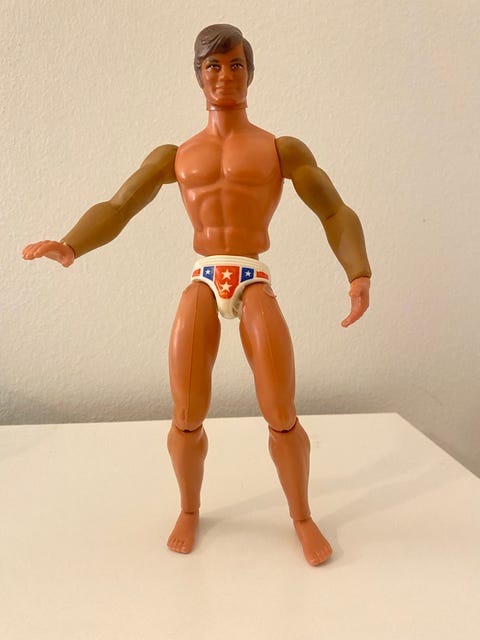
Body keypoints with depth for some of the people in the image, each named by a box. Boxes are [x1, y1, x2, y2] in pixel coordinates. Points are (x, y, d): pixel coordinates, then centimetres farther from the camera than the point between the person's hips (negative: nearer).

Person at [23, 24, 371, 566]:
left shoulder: (282, 149, 11)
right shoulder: (174, 156, 15)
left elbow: (337, 214, 5)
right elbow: (117, 208, 6)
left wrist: (359, 274, -14)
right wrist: (69, 247, -14)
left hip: (255, 284, -1)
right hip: (202, 284, 1)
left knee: (282, 416, -7)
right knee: (187, 417, -4)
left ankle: (302, 517, 18)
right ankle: (189, 509, 24)